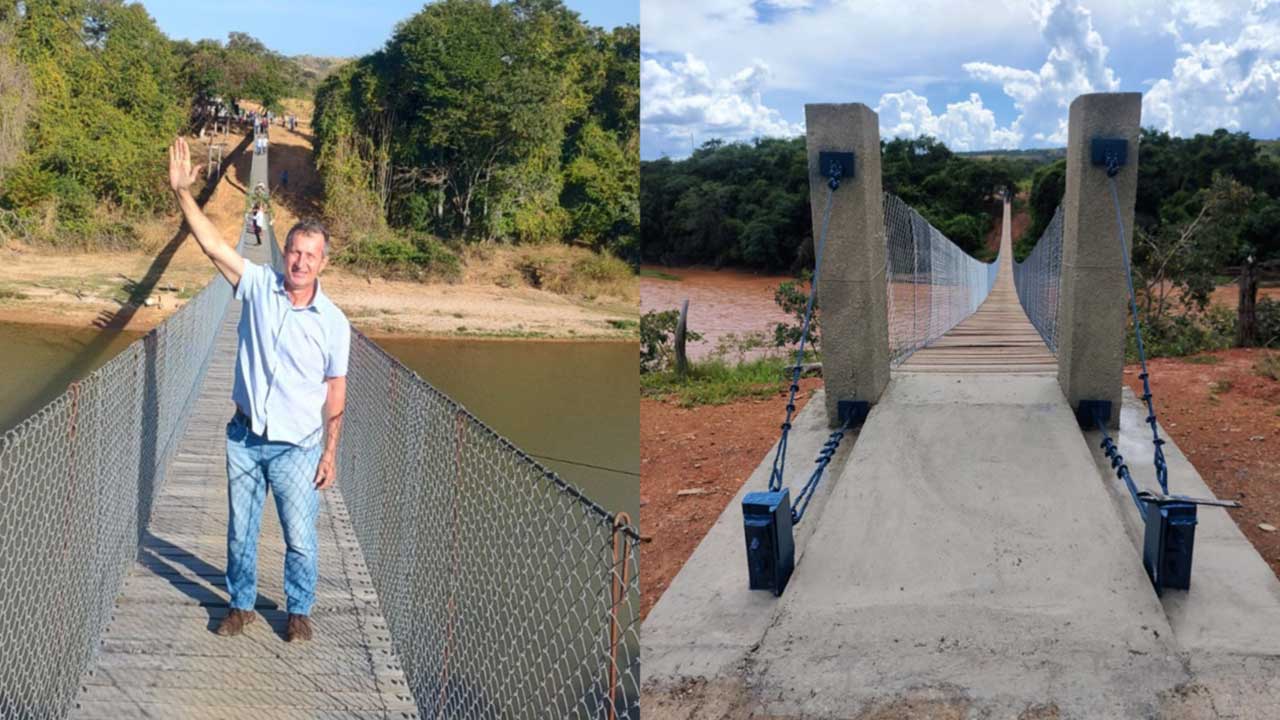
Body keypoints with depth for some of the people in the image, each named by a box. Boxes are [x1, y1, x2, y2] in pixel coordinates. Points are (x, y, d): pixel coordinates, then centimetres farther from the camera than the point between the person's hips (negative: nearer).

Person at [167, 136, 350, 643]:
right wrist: (182, 193, -23)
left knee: (300, 538, 5)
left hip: (297, 447, -2)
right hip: (245, 437, 2)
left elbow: (335, 392, -4)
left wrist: (330, 454, -5)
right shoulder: (258, 285, -5)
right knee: (240, 530, 15)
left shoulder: (333, 322, -8)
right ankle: (241, 604, 34)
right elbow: (212, 245, -12)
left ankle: (299, 611, 26)